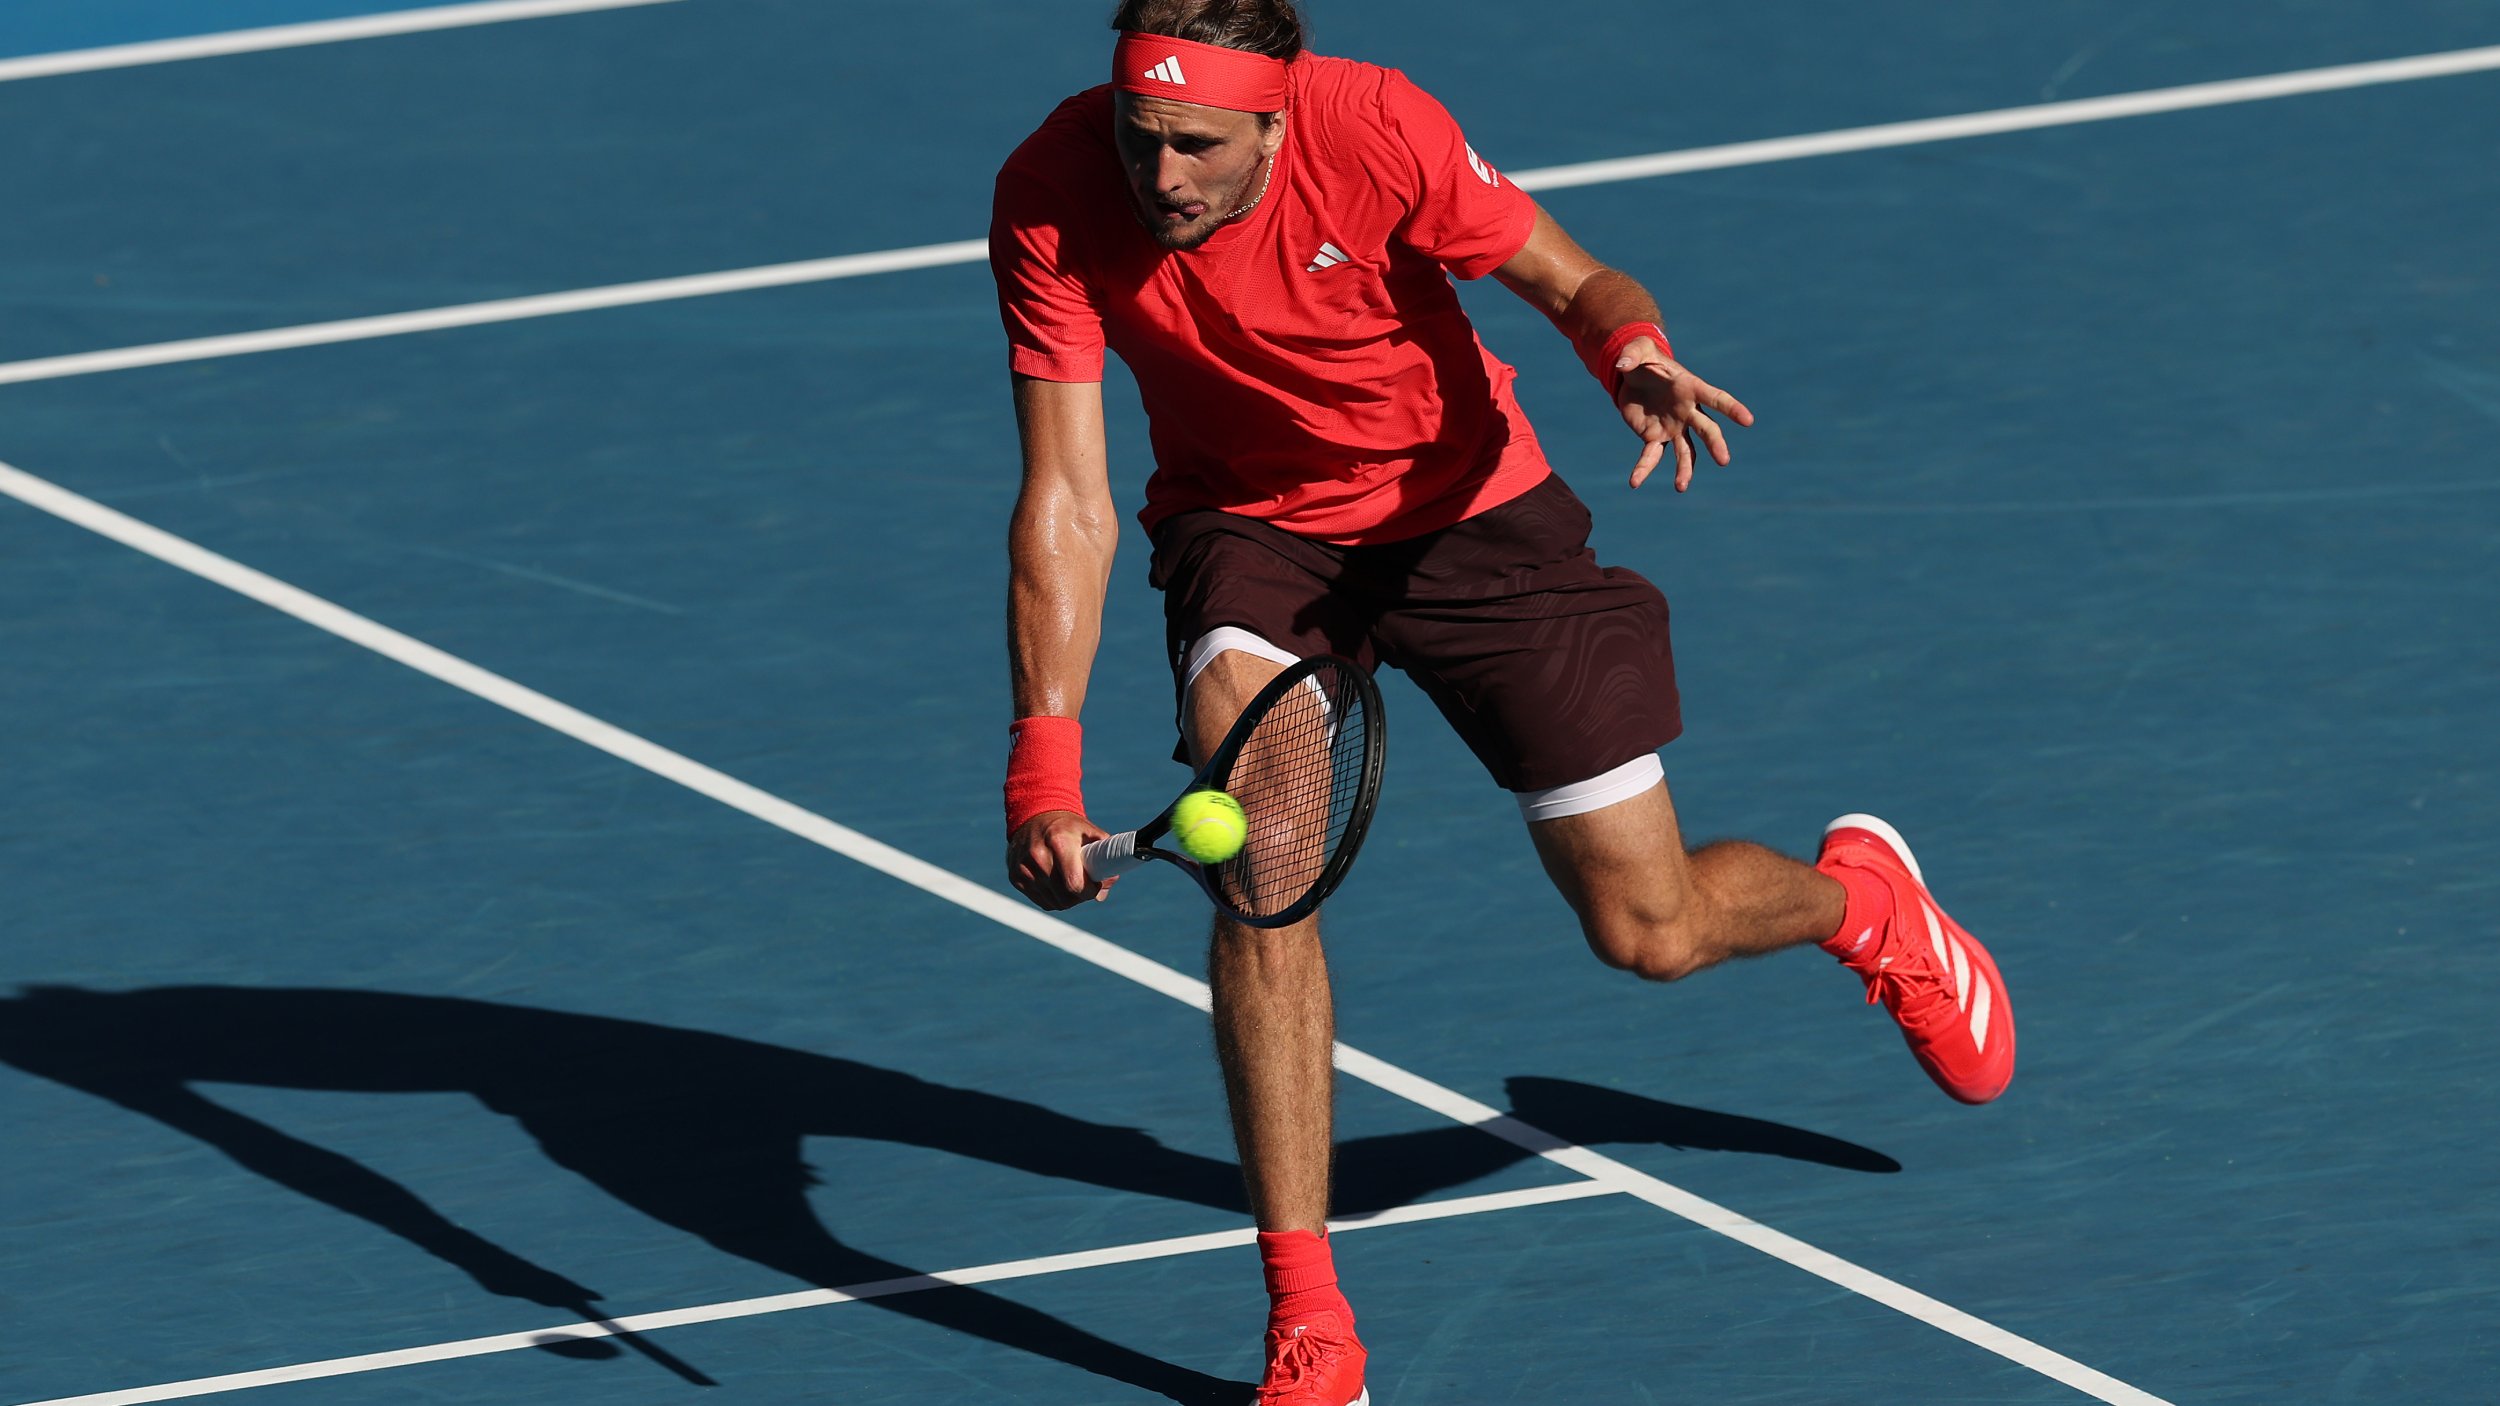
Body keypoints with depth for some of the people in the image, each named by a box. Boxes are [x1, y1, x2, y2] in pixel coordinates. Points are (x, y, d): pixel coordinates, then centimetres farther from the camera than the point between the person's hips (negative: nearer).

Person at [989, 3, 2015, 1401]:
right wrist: (1046, 762, -34)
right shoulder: (1052, 199, -26)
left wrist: (1633, 349, -38)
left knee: (1653, 932, 4)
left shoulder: (1375, 129, -29)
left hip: (1462, 505, -1)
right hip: (1249, 521, 1)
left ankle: (1863, 894, 42)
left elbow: (1576, 281, -14)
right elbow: (1067, 504, -25)